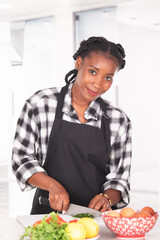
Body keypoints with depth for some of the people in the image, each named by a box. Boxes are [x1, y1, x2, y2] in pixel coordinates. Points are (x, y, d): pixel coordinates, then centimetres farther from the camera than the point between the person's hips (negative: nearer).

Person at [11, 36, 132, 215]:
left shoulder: (119, 120, 5)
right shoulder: (40, 104, 0)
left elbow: (118, 178, 9)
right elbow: (21, 157, 3)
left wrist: (107, 198, -12)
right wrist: (52, 185, -12)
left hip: (95, 217, 2)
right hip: (48, 212, -1)